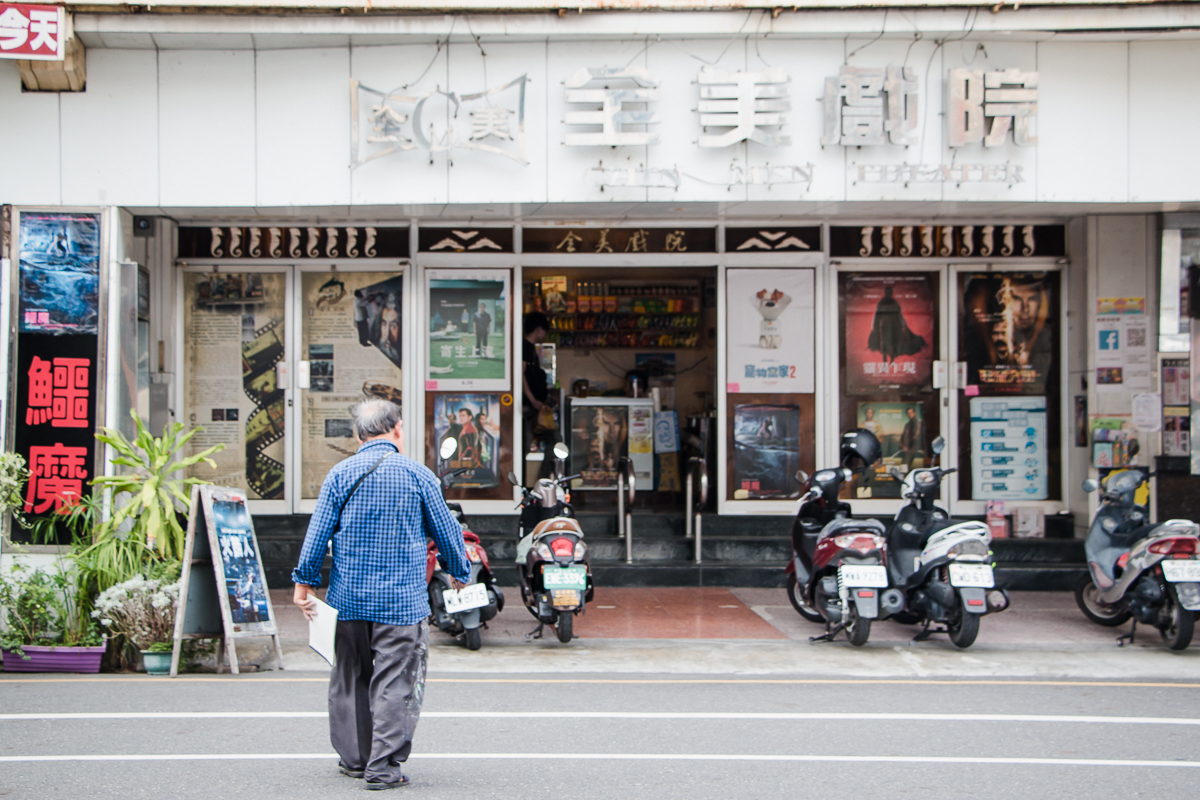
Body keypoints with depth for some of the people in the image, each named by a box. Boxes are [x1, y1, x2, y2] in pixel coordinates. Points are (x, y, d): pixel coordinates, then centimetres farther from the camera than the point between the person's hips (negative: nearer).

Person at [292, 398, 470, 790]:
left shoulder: (340, 474, 1)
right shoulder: (417, 475, -2)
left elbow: (317, 533, 0)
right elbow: (446, 531, 6)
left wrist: (305, 582, 10)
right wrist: (460, 572, 22)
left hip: (348, 597, 3)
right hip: (403, 598, -2)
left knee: (350, 677, 16)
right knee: (395, 683, 1)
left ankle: (354, 757, 25)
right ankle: (383, 766, -1)